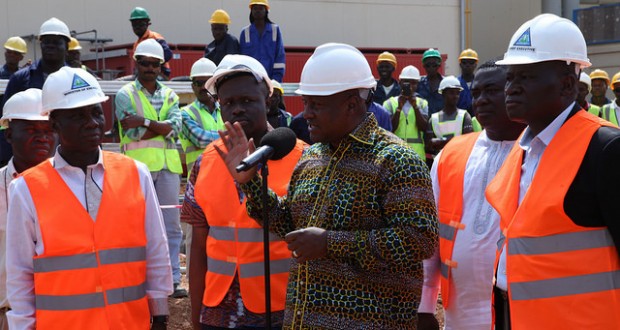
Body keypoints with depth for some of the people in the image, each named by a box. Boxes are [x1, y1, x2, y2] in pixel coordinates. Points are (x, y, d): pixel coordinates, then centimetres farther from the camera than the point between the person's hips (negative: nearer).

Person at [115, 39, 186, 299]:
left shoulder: (169, 95, 15)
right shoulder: (125, 95, 4)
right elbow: (135, 134, -9)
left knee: (171, 225, 6)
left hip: (168, 165, 4)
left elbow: (175, 127, -4)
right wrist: (162, 126, -6)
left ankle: (172, 279, 12)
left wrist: (144, 122, -12)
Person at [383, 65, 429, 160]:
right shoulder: (390, 103, 6)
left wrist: (415, 106, -11)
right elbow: (390, 129, -4)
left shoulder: (422, 103, 10)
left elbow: (424, 127, -2)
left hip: (417, 155, 1)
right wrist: (399, 107, -12)